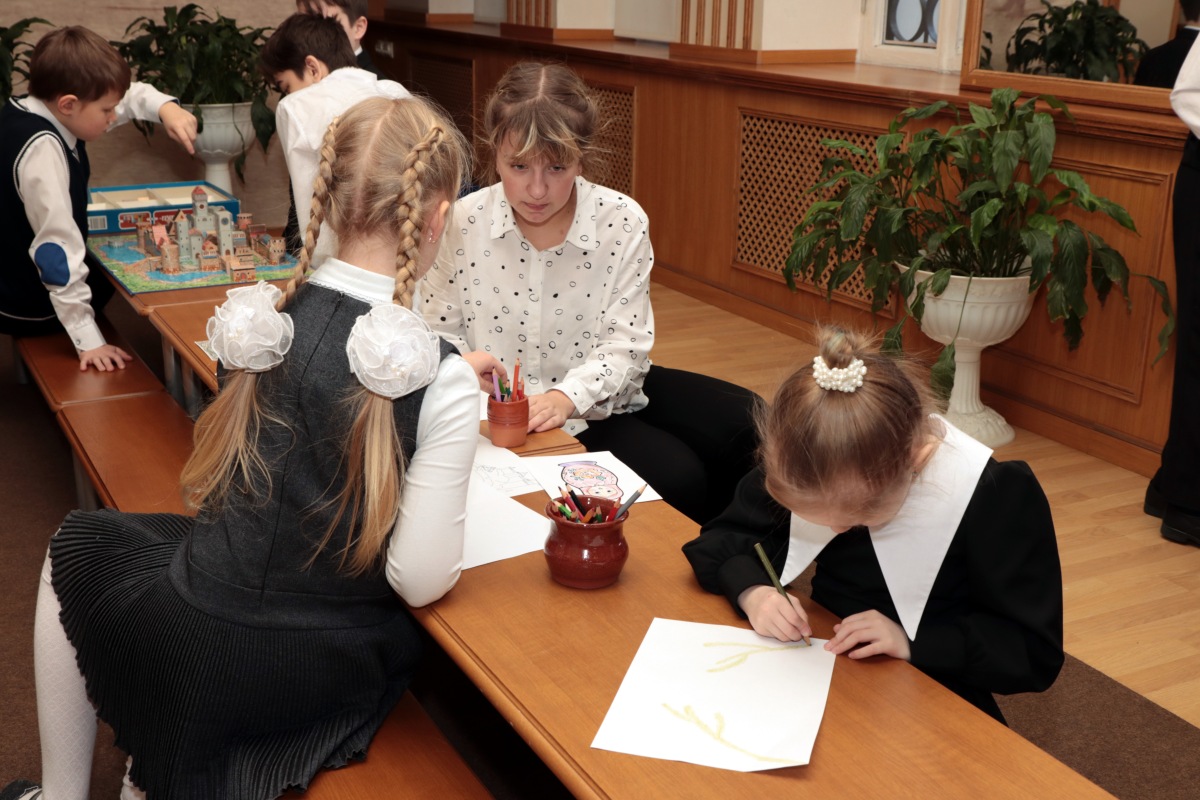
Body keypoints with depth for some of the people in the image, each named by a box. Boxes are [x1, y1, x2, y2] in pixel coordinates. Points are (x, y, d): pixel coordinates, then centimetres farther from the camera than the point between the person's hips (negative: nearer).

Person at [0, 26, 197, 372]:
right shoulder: (42, 149, -33)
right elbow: (56, 248, -36)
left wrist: (165, 108, -15)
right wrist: (88, 339, -34)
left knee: (108, 270, 33)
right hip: (33, 306, -9)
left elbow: (128, 96, 7)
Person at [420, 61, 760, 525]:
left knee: (747, 423, -6)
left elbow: (626, 343, -13)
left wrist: (567, 396, -32)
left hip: (604, 394, 3)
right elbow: (436, 332, -3)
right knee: (676, 478, -22)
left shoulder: (623, 223, -12)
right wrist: (461, 362, -28)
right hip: (515, 415, -3)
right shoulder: (462, 225, -12)